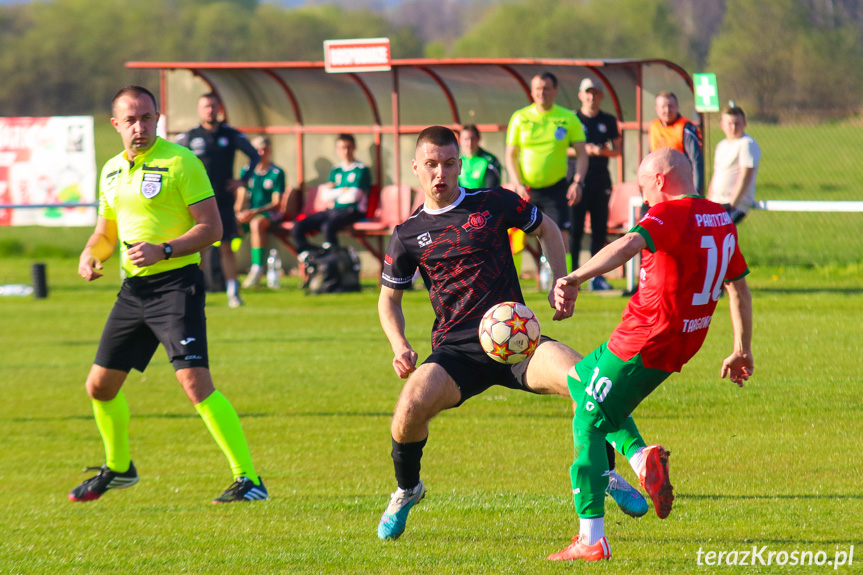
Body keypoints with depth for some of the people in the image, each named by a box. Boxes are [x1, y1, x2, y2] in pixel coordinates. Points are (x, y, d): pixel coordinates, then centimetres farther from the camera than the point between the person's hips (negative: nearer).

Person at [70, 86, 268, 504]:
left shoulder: (179, 162, -9)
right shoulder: (112, 171, 13)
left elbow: (211, 227, -12)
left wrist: (163, 251, -24)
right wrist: (91, 254, 4)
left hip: (176, 282, -8)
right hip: (133, 288, 8)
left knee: (195, 383, -20)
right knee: (100, 386, 12)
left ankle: (248, 480, -18)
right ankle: (118, 468, 37)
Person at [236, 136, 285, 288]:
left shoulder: (277, 173, 0)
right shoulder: (247, 171, 12)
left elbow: (276, 203, -6)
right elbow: (241, 197, 11)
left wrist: (255, 212, -18)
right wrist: (239, 212, -11)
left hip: (267, 213, -4)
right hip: (248, 213, 4)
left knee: (256, 223, -39)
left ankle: (257, 267, -36)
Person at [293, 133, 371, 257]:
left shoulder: (361, 170, 0)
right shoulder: (335, 171, 19)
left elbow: (353, 196, -10)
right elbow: (325, 196, 8)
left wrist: (334, 194, 5)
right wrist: (342, 191, -6)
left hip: (351, 211, -7)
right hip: (332, 210, 7)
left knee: (328, 226, -38)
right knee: (299, 226, -12)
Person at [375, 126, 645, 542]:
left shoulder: (493, 204, 4)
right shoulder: (407, 235, 7)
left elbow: (546, 229, 20)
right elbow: (389, 300, 18)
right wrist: (400, 347, 0)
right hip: (454, 350, 0)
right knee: (411, 407, -29)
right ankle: (406, 490, 4)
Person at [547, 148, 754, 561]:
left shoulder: (670, 214, -15)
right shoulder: (721, 220, 11)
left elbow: (629, 244, -36)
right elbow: (739, 287, 20)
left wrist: (575, 278, -47)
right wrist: (742, 350, 28)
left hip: (642, 343, -9)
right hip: (682, 346, 9)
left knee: (588, 426, 1)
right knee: (578, 379, 27)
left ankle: (591, 539, -5)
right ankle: (640, 456, 7)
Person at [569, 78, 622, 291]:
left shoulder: (609, 121, 12)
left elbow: (617, 150, 14)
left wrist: (604, 151, -8)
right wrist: (583, 150, -13)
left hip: (601, 179, 3)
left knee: (600, 229, 3)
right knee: (574, 228, -6)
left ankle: (597, 276, 8)